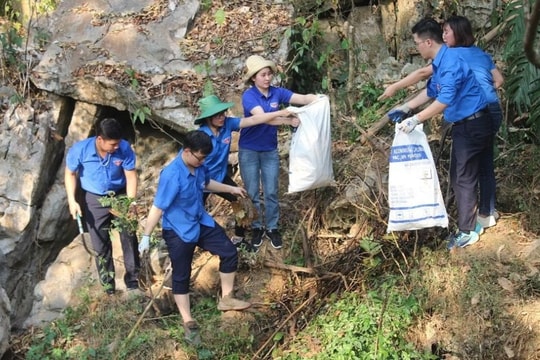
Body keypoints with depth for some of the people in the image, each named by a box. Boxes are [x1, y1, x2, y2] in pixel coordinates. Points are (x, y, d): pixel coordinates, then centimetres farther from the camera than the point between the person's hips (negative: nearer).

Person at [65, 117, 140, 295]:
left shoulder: (124, 148, -22)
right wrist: (72, 201, -13)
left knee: (129, 238, 2)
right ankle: (108, 287, 18)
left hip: (120, 196, 0)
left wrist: (130, 201, -24)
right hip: (94, 200, 0)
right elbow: (70, 174, -6)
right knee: (100, 245, 6)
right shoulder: (80, 149, -22)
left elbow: (131, 175, -14)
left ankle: (133, 280, 17)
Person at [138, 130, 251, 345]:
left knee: (229, 252, 9)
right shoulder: (172, 175, -31)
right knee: (181, 276, 5)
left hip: (201, 222, 8)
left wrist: (230, 189, 23)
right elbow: (157, 208, -25)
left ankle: (226, 299, 26)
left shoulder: (199, 167, -7)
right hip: (178, 232, -8)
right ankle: (188, 322, 18)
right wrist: (146, 237, -21)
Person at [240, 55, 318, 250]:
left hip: (270, 150, 3)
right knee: (252, 192, 8)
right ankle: (256, 228, 24)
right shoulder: (249, 95, -19)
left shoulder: (277, 92, -6)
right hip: (249, 150, -3)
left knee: (271, 192, 8)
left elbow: (303, 99, -14)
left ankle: (272, 228, 22)